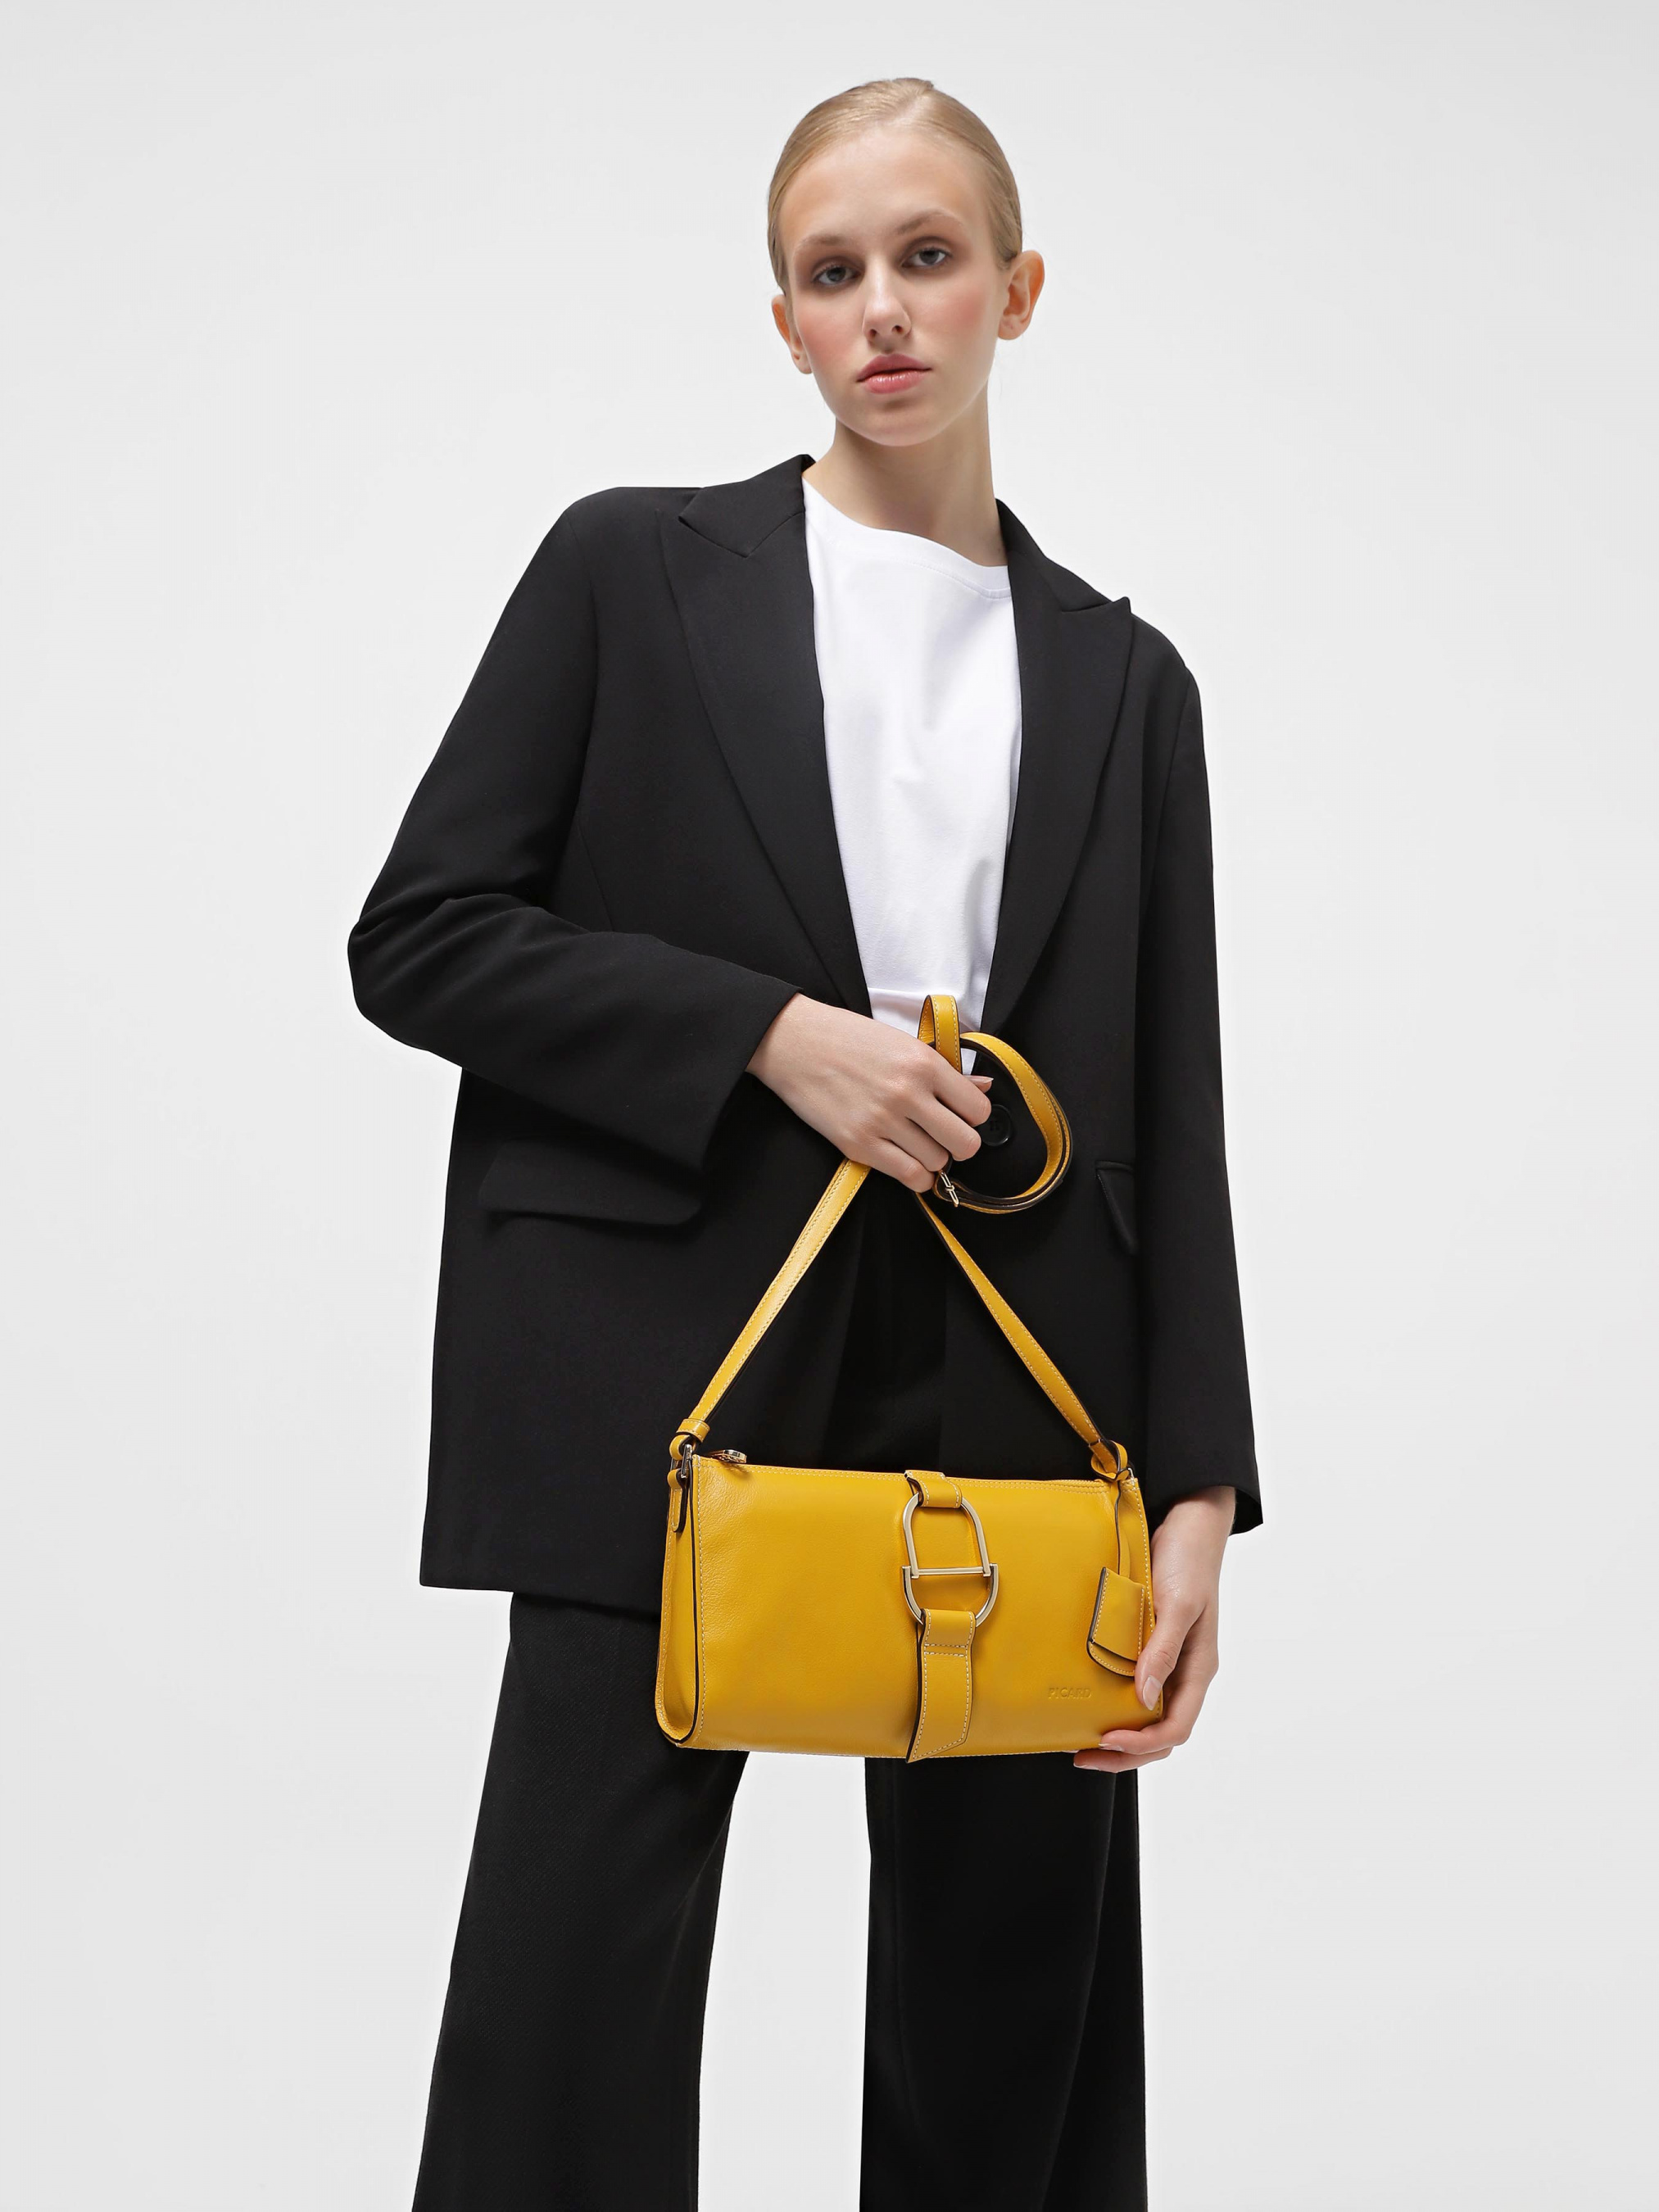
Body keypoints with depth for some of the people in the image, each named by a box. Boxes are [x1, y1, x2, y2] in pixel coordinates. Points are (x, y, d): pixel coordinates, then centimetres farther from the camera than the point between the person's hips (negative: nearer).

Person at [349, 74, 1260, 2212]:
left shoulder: (1122, 678, 13)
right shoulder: (634, 571, 7)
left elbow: (1170, 1118, 9)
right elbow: (419, 937, 1)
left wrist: (1197, 1495, 0)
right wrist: (772, 1034, -10)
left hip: (1012, 1388, 3)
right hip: (668, 1372, -2)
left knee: (1009, 2033, 6)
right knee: (571, 2017, -5)